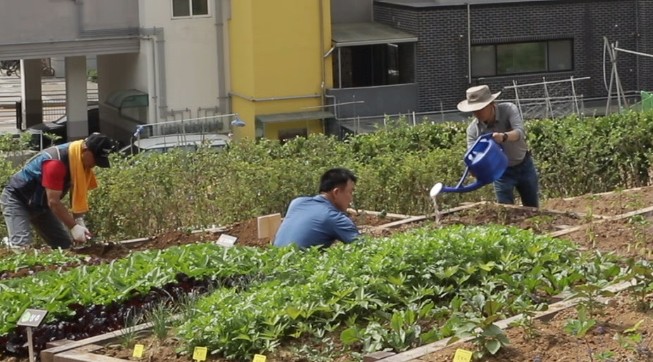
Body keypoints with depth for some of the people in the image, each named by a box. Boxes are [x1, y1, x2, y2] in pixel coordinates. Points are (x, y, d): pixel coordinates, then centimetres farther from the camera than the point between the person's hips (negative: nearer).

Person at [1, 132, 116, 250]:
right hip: (16, 199, -9)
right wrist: (74, 227, -30)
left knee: (65, 245, 2)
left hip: (39, 203, 9)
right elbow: (53, 202, -33)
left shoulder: (84, 162, -8)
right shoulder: (56, 162, -36)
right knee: (22, 246, -29)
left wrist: (79, 221, -15)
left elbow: (77, 194, -2)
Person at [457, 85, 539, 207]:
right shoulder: (473, 129, -19)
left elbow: (520, 132, -39)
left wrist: (504, 136, -61)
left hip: (524, 166, 0)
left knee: (532, 208, 11)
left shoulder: (508, 109, -24)